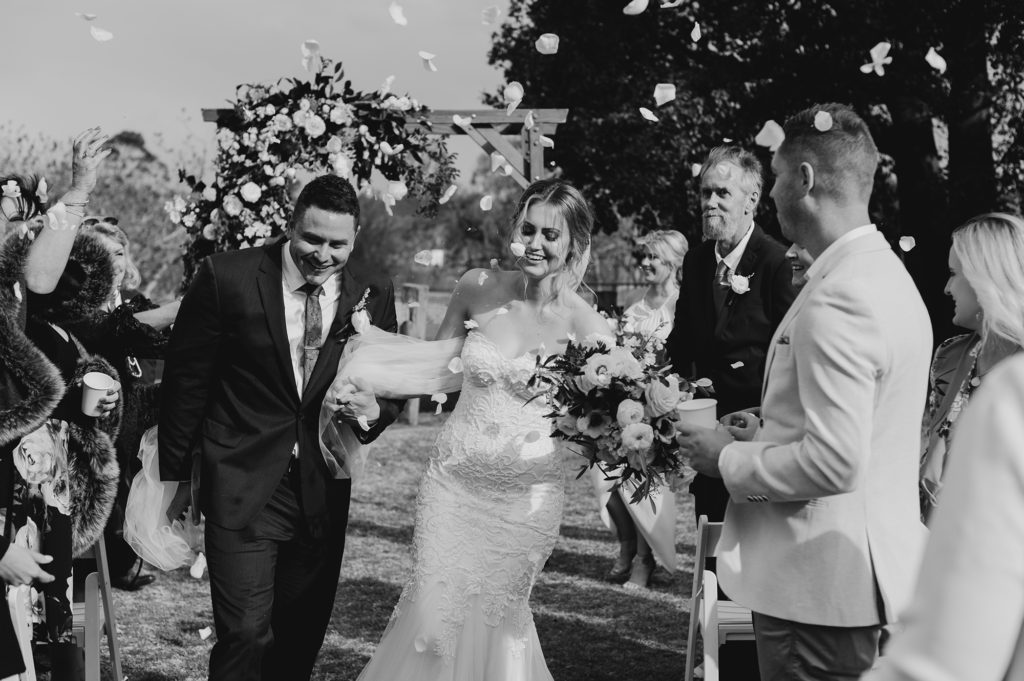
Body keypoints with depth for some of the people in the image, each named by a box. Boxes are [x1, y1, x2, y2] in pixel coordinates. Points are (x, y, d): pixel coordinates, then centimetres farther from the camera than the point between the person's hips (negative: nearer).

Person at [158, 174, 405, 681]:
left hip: (323, 495, 4)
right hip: (242, 488, -3)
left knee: (302, 639, 14)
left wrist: (374, 410, -12)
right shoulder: (227, 277, -9)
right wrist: (176, 475, 3)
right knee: (245, 635, -9)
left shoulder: (374, 298, 0)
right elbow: (184, 378, -1)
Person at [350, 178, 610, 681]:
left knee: (497, 620, 10)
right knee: (435, 615, -3)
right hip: (453, 482, 2)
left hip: (527, 495, -1)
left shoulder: (584, 323, -9)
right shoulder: (478, 288, -2)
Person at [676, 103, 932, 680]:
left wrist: (729, 458, -13)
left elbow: (834, 461, -26)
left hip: (821, 584, -10)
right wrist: (754, 433, 14)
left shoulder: (838, 299, -21)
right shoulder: (888, 274, 12)